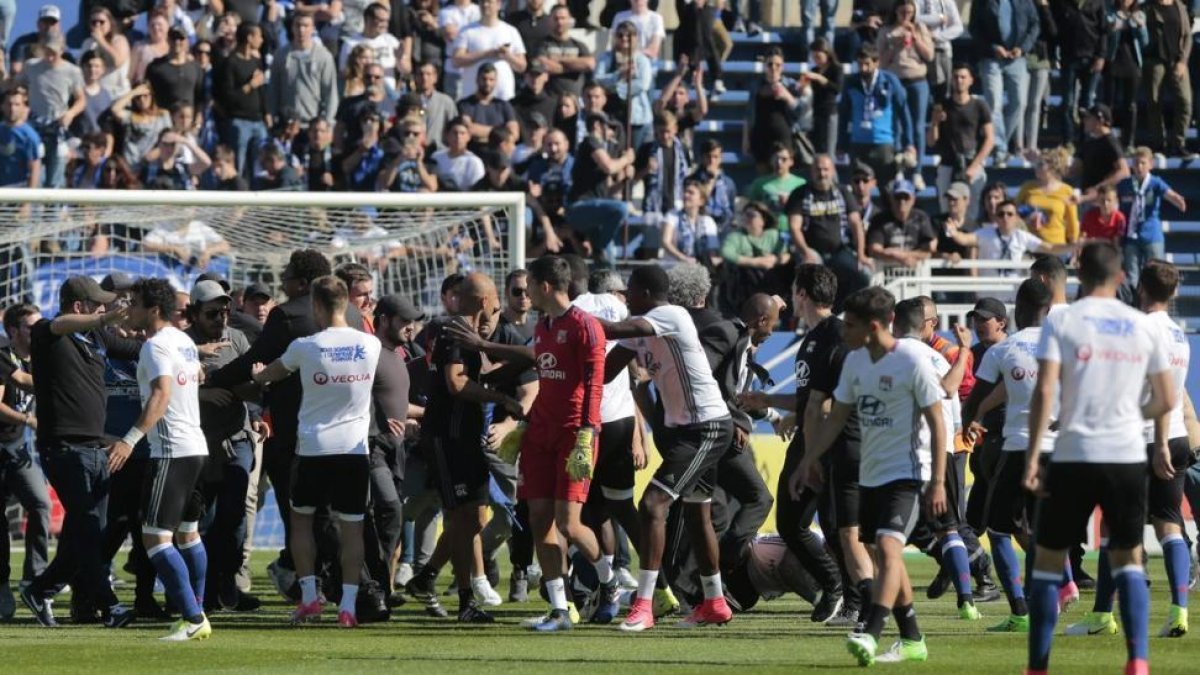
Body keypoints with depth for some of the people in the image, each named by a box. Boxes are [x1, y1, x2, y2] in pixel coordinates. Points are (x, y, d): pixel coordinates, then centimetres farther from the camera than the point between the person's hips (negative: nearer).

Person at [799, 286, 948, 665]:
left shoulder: (913, 360, -14)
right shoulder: (855, 361, 6)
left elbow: (936, 421, -12)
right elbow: (837, 417, 16)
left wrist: (938, 481, -15)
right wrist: (808, 459, 8)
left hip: (907, 473, -8)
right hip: (871, 473, 8)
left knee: (888, 547, -22)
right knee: (884, 555, 13)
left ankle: (870, 634, -32)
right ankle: (912, 641, 23)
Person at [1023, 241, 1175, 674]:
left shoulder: (1061, 321, -3)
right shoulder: (1142, 326, 6)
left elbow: (1044, 391, -12)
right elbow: (1166, 399, 11)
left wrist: (1033, 456, -11)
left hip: (1074, 456, -2)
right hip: (1128, 457, 2)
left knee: (1048, 558, 9)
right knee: (1128, 558, 13)